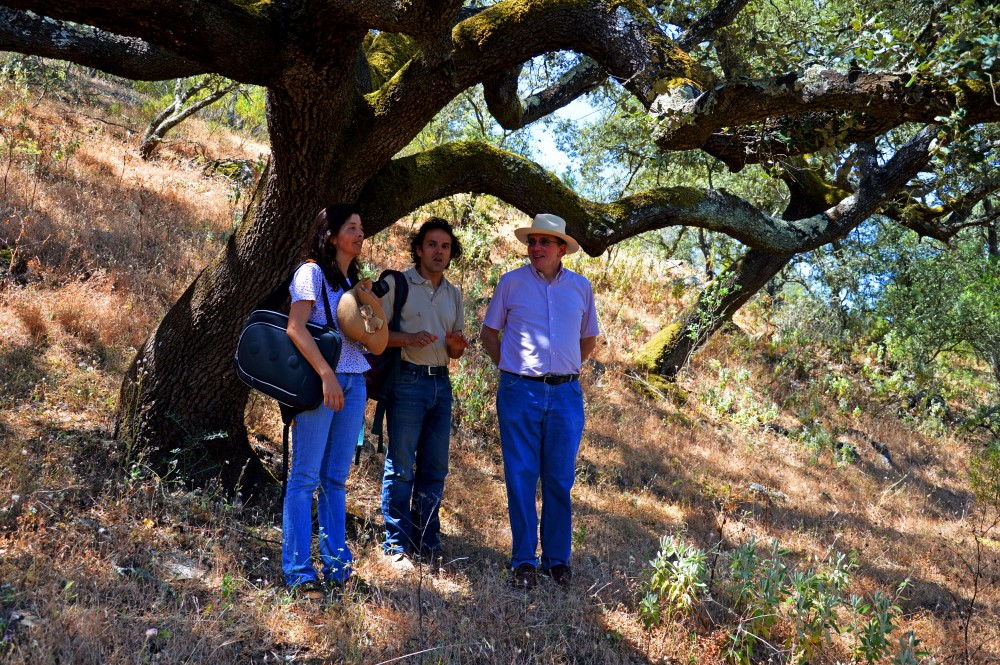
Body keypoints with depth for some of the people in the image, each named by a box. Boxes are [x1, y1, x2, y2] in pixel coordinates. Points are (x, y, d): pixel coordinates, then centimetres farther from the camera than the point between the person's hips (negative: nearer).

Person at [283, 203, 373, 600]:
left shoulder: (352, 281, 20)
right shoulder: (312, 272, -4)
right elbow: (295, 327, -16)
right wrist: (326, 374, -24)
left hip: (353, 382, 7)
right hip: (319, 382, -7)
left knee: (336, 479, 9)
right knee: (305, 477, -4)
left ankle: (337, 566, 13)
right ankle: (298, 572, -1)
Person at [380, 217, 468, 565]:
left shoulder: (454, 294, 17)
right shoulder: (398, 283, -1)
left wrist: (456, 345, -2)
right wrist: (409, 338, -22)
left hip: (441, 383, 6)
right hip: (408, 380, -6)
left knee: (435, 468, 8)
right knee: (400, 467, -4)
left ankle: (427, 543, 17)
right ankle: (397, 544, 2)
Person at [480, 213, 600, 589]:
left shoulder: (580, 286, 8)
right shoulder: (511, 283, 3)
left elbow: (589, 338, 21)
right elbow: (489, 332, 13)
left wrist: (567, 370, 13)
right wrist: (509, 367, 5)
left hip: (566, 393, 2)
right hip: (519, 392, -1)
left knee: (559, 480, 5)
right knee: (521, 478, 0)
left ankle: (557, 559, 15)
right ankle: (523, 561, 9)